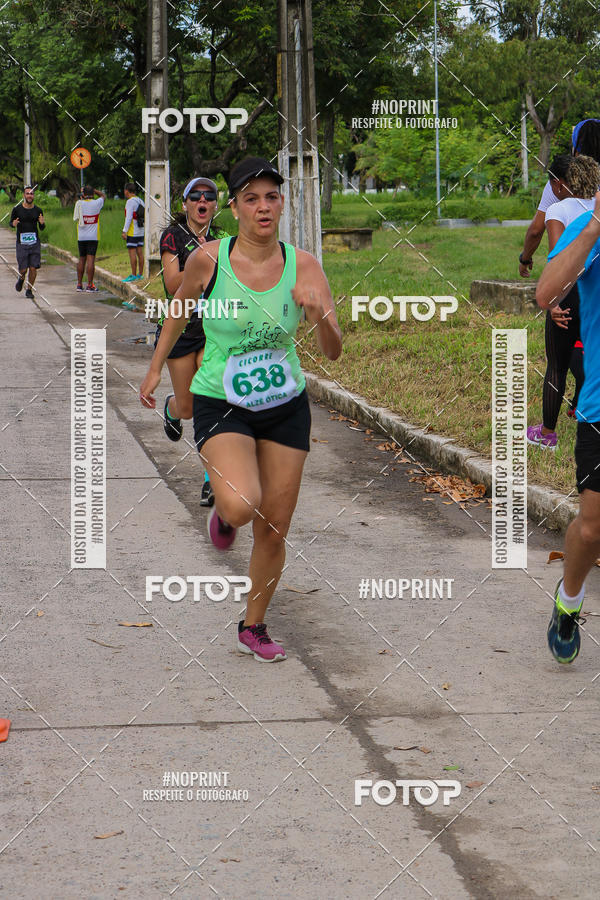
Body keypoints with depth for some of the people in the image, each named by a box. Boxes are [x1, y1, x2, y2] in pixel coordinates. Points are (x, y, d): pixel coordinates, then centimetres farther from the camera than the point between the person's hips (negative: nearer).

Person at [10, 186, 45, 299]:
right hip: (21, 243, -1)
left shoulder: (38, 211, 4)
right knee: (23, 270, -3)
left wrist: (42, 223, -10)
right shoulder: (17, 209, -1)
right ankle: (21, 278, 32)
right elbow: (11, 223, 12)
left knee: (33, 268, -5)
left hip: (35, 243, 1)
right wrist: (13, 224, -11)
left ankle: (29, 290, 12)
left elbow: (42, 228, 13)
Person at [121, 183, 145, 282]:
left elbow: (129, 217, -17)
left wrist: (124, 231, -17)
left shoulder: (130, 201, -12)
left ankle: (133, 275, -8)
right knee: (140, 252, 8)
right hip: (141, 231, 8)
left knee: (132, 252, -7)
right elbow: (144, 217, 16)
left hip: (132, 232, -8)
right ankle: (140, 274, 11)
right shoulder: (140, 201, 14)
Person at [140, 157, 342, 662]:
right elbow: (179, 310, 8)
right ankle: (223, 512, 12)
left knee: (274, 530, 6)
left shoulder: (302, 265, -9)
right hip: (221, 404, -2)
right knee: (241, 506, -27)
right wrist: (156, 369, 12)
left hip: (286, 407, 2)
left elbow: (334, 352, -11)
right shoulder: (209, 259, -13)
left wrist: (320, 316, -31)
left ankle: (253, 627, 30)